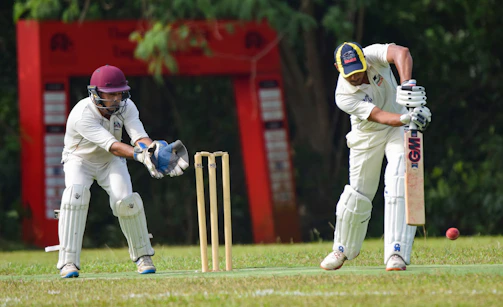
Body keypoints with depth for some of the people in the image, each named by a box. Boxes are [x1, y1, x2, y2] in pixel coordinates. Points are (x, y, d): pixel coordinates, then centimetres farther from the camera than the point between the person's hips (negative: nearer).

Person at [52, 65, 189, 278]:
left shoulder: (126, 107, -18)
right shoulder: (82, 114, -33)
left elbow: (139, 137, -31)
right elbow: (112, 145, -42)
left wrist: (154, 149, -54)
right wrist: (140, 155, -58)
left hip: (111, 162, 3)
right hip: (80, 160, -3)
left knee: (125, 200, -20)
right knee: (76, 192, -31)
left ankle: (142, 255, 4)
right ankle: (68, 262, -30)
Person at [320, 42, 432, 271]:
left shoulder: (373, 56, -23)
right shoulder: (343, 96, -27)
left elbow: (402, 53, -44)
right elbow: (379, 116, -36)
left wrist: (407, 84, -60)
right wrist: (406, 119, -55)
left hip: (399, 126, 0)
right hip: (367, 136, 0)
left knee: (398, 181, -20)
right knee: (358, 193, 5)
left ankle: (397, 252, -24)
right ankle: (344, 248, 33)